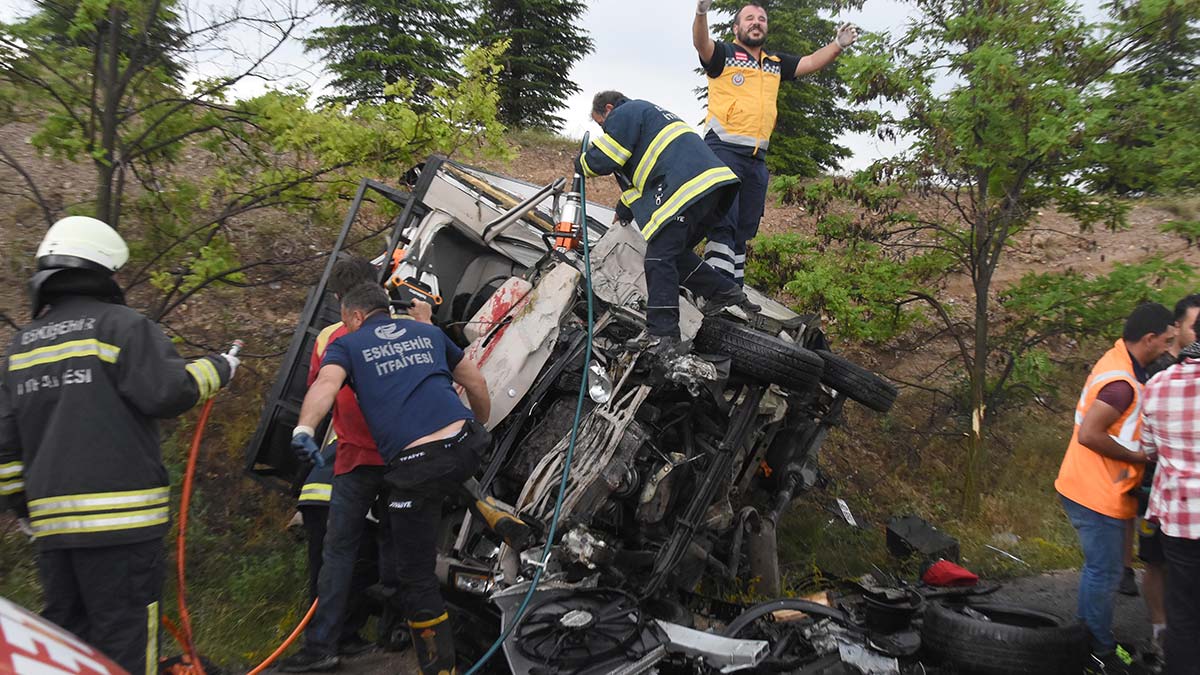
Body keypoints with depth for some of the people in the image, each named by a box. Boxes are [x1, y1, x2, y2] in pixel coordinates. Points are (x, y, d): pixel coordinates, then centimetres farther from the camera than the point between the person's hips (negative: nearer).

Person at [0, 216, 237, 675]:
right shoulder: (121, 326, -6)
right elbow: (167, 392, -17)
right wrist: (216, 370, 0)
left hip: (53, 518, 7)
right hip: (120, 516, -7)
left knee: (65, 632, 17)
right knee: (123, 637, -2)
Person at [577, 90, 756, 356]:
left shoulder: (624, 114, 7)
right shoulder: (653, 113, 38)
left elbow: (601, 160, -3)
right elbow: (641, 175, 43)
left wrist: (581, 163, 20)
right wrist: (623, 211, 49)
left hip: (686, 189, -10)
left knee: (659, 260, -11)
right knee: (676, 254, 20)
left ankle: (663, 339, -17)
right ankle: (725, 292, 17)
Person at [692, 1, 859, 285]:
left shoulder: (776, 64, 21)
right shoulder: (724, 54, 2)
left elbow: (810, 62, 19)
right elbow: (701, 43, -16)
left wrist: (838, 45, 1)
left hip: (757, 159, 7)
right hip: (723, 149, -7)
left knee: (744, 231, 9)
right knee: (723, 224, -16)